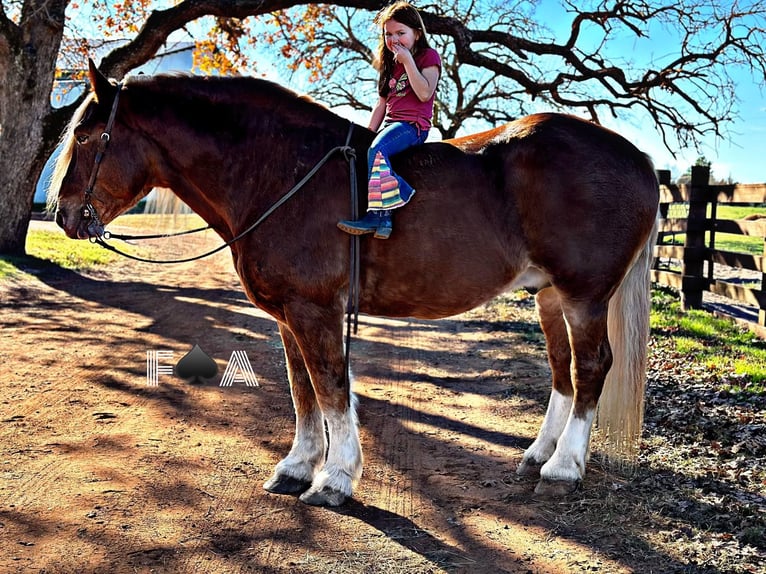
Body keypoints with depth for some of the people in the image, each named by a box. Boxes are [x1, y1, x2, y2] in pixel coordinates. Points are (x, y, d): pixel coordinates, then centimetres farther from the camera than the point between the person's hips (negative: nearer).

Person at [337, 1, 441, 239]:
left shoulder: (428, 56, 3)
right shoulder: (390, 64, 24)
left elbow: (424, 93, -14)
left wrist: (408, 60, -13)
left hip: (414, 125, -8)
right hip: (390, 125, 8)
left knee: (376, 150, -34)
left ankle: (378, 213, -37)